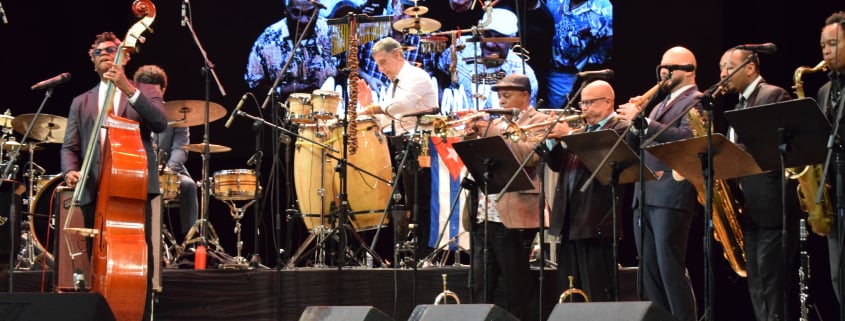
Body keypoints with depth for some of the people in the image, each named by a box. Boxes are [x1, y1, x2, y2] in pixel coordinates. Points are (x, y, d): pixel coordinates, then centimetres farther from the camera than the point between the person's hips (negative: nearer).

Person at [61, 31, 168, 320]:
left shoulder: (144, 92, 13)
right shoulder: (81, 102, 20)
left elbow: (160, 124, -7)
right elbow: (70, 147, 12)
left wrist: (128, 89, -14)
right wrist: (71, 170, -10)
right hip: (95, 190, 3)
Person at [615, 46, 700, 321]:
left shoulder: (696, 102, -2)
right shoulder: (661, 104, 24)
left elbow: (686, 138, -19)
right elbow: (635, 145, 21)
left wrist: (642, 120, -19)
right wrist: (634, 121, 3)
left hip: (671, 195, -9)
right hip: (644, 195, 9)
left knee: (670, 269, -12)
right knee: (649, 270, 6)